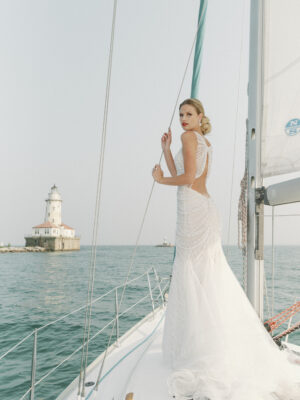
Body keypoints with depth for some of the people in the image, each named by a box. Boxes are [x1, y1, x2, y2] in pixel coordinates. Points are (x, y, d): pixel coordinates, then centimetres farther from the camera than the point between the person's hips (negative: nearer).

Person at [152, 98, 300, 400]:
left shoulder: (189, 137, -4)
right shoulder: (206, 144, 22)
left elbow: (187, 178, -14)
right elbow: (179, 176, 20)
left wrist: (160, 179, 1)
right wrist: (166, 149, 20)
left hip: (193, 211, -9)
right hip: (206, 209, 9)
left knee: (194, 280, -4)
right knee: (211, 279, 11)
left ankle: (203, 351, 2)